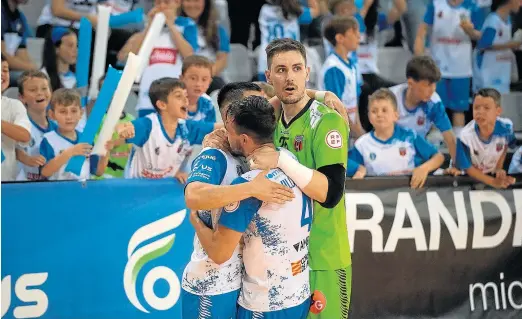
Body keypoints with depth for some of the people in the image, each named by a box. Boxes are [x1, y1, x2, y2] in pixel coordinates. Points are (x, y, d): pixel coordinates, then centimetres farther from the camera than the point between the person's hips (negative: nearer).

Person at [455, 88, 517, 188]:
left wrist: (499, 168, -2)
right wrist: (494, 182, -26)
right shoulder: (465, 136, -30)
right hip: (470, 177, -3)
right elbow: (467, 168, -19)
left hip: (493, 173, 3)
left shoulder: (506, 126, -22)